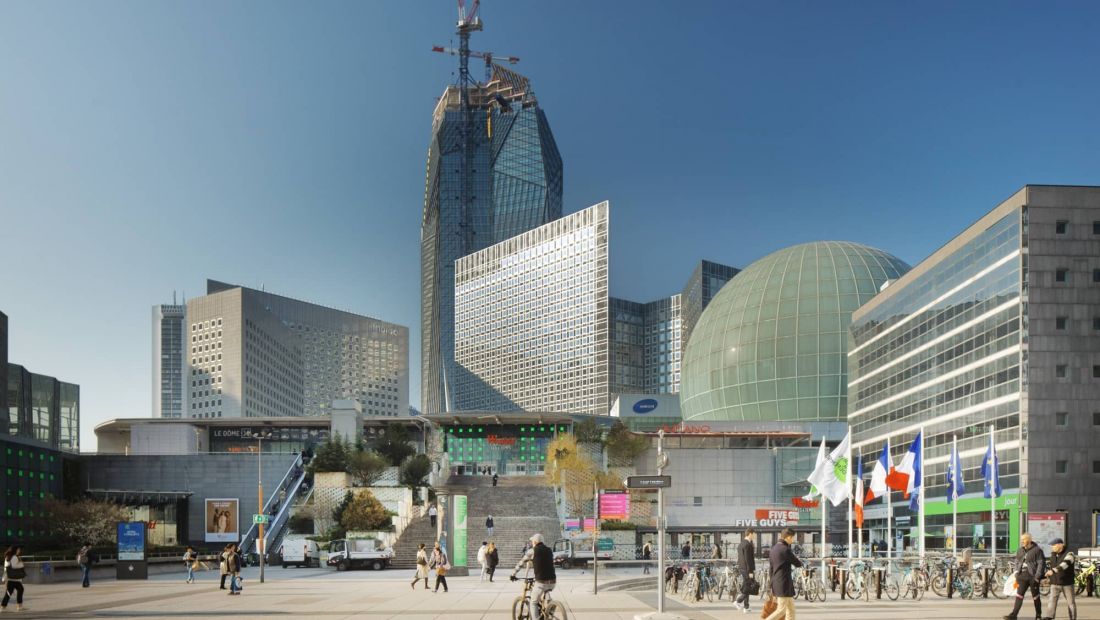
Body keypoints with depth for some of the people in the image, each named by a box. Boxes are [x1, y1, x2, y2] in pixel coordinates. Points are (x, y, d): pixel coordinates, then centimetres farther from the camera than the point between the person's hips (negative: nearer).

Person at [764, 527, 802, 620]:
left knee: (791, 608, 15)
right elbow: (798, 563, -10)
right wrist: (797, 558, 14)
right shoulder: (785, 550, -17)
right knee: (781, 610, -5)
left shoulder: (774, 548, 11)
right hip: (784, 584, -9)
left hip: (776, 583, 9)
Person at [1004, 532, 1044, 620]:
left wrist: (1037, 577, -16)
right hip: (1022, 576, 5)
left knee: (1035, 596, 6)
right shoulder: (1020, 550, 12)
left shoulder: (1037, 550, -8)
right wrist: (1017, 575, 10)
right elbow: (1017, 562, 20)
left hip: (1033, 576, -5)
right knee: (1019, 595, -2)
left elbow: (1040, 564, -11)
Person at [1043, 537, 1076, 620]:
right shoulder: (1053, 554, 5)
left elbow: (1064, 564, -34)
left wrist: (1053, 571, -47)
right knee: (1052, 601, -8)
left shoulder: (1069, 554, -16)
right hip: (1055, 584, 4)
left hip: (1067, 583, -4)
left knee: (1071, 602, 7)